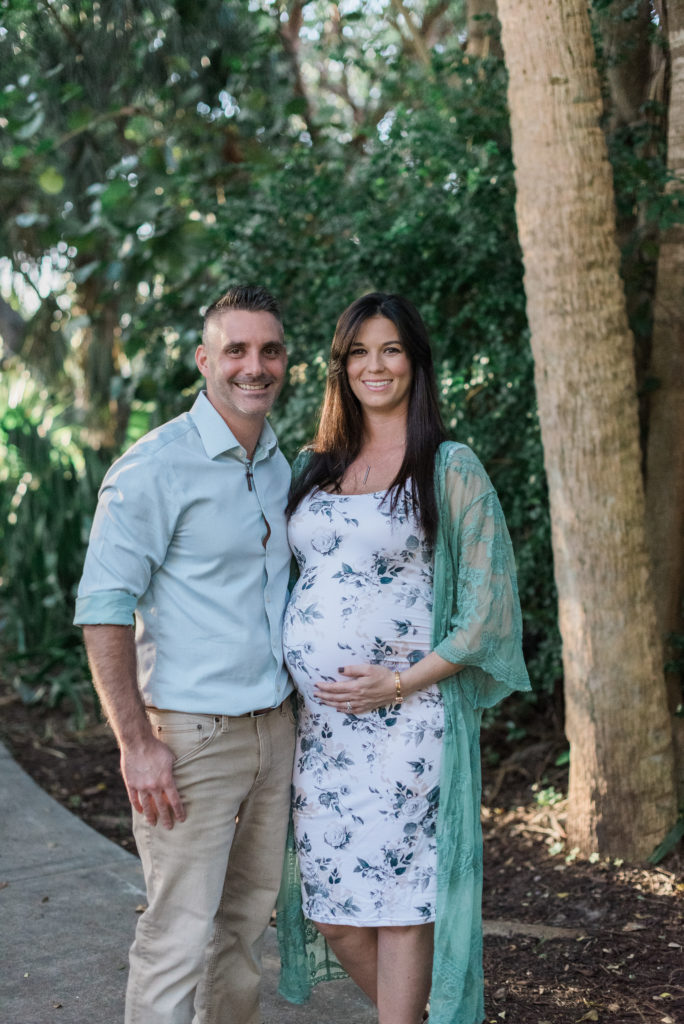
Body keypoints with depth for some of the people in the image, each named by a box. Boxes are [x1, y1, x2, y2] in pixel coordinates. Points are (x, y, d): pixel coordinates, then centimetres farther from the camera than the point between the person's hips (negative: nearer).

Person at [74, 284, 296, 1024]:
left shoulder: (281, 468, 12)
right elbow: (103, 609, -15)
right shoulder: (155, 468, -12)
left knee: (246, 919, 17)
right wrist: (137, 743, -19)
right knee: (178, 935, -4)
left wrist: (301, 702, 15)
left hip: (274, 731, 7)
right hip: (192, 736, -7)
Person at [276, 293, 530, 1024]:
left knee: (398, 896, -1)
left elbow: (488, 598, -5)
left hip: (403, 717, -5)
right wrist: (286, 682, 7)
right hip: (314, 718, 5)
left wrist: (399, 682, -12)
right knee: (331, 907, 8)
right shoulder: (313, 468, 14)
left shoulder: (451, 468, -1)